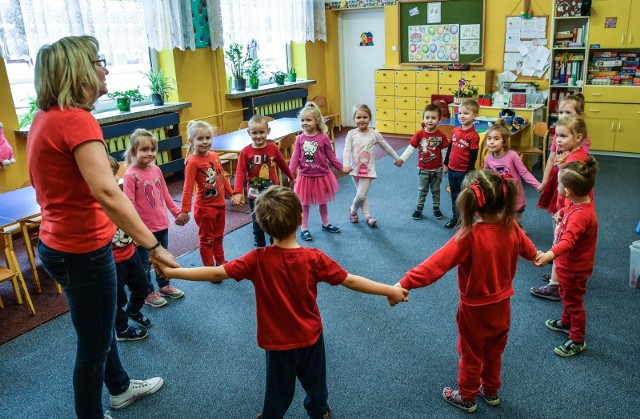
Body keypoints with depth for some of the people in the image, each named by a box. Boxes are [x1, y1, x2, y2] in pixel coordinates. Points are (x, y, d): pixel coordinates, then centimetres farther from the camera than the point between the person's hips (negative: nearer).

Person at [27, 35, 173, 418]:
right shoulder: (77, 120, -23)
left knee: (100, 327, 28)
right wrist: (154, 245, -34)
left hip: (61, 243, 10)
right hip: (83, 251, -10)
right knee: (94, 344, 10)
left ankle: (120, 388, 50)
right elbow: (107, 192, -36)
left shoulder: (46, 117, 6)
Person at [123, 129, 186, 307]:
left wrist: (177, 212, 15)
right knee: (145, 263, 11)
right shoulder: (131, 174, -17)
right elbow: (129, 204, -19)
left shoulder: (156, 170, 2)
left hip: (161, 224, 6)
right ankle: (148, 293, 27)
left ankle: (164, 286, 40)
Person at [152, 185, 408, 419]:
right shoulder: (314, 258, -21)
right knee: (315, 380, 28)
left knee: (279, 390, 21)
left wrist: (171, 272, -11)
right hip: (311, 337, 1)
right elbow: (350, 281, -16)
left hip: (278, 341, -1)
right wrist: (389, 290, -6)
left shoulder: (258, 260, -22)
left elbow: (216, 273, -20)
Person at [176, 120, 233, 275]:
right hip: (204, 208, -6)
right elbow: (188, 188, -21)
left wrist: (232, 194, 19)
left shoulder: (215, 156, 1)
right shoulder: (193, 162, -19)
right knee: (207, 240, 10)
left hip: (220, 204, 7)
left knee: (218, 237, 22)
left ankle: (221, 263, 39)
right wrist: (184, 210, -23)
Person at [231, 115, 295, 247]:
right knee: (257, 224, 14)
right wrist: (237, 192, -28)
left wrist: (291, 177, 25)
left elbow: (282, 164, 10)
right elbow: (240, 173, -15)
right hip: (254, 195, -1)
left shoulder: (273, 148, -7)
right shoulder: (246, 152, -11)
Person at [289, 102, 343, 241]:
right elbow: (295, 157, -10)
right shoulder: (300, 139, -8)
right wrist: (290, 172, -22)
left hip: (321, 175, 0)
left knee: (322, 202, 18)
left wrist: (341, 168, -3)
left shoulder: (323, 138, -11)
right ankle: (304, 229, 24)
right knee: (305, 203, 11)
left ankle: (325, 224, 39)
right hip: (305, 176, 0)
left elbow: (331, 156, -3)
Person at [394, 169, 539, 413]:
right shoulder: (511, 227, -13)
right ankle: (491, 391, 48)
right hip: (502, 305, 5)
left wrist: (404, 284, -43)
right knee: (494, 352, 27)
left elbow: (436, 264, -41)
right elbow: (528, 249, 9)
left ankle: (467, 398, 39)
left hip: (475, 310, -5)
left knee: (471, 356, 18)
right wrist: (536, 256, 32)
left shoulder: (469, 236, -32)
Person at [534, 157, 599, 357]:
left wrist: (549, 255, -63)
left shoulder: (580, 215, -36)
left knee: (573, 302, 7)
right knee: (566, 295, 28)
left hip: (574, 268, -10)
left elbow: (568, 240, -51)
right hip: (568, 264, 10)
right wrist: (562, 212, 37)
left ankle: (577, 341, 25)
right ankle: (566, 323, 50)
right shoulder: (581, 204, -5)